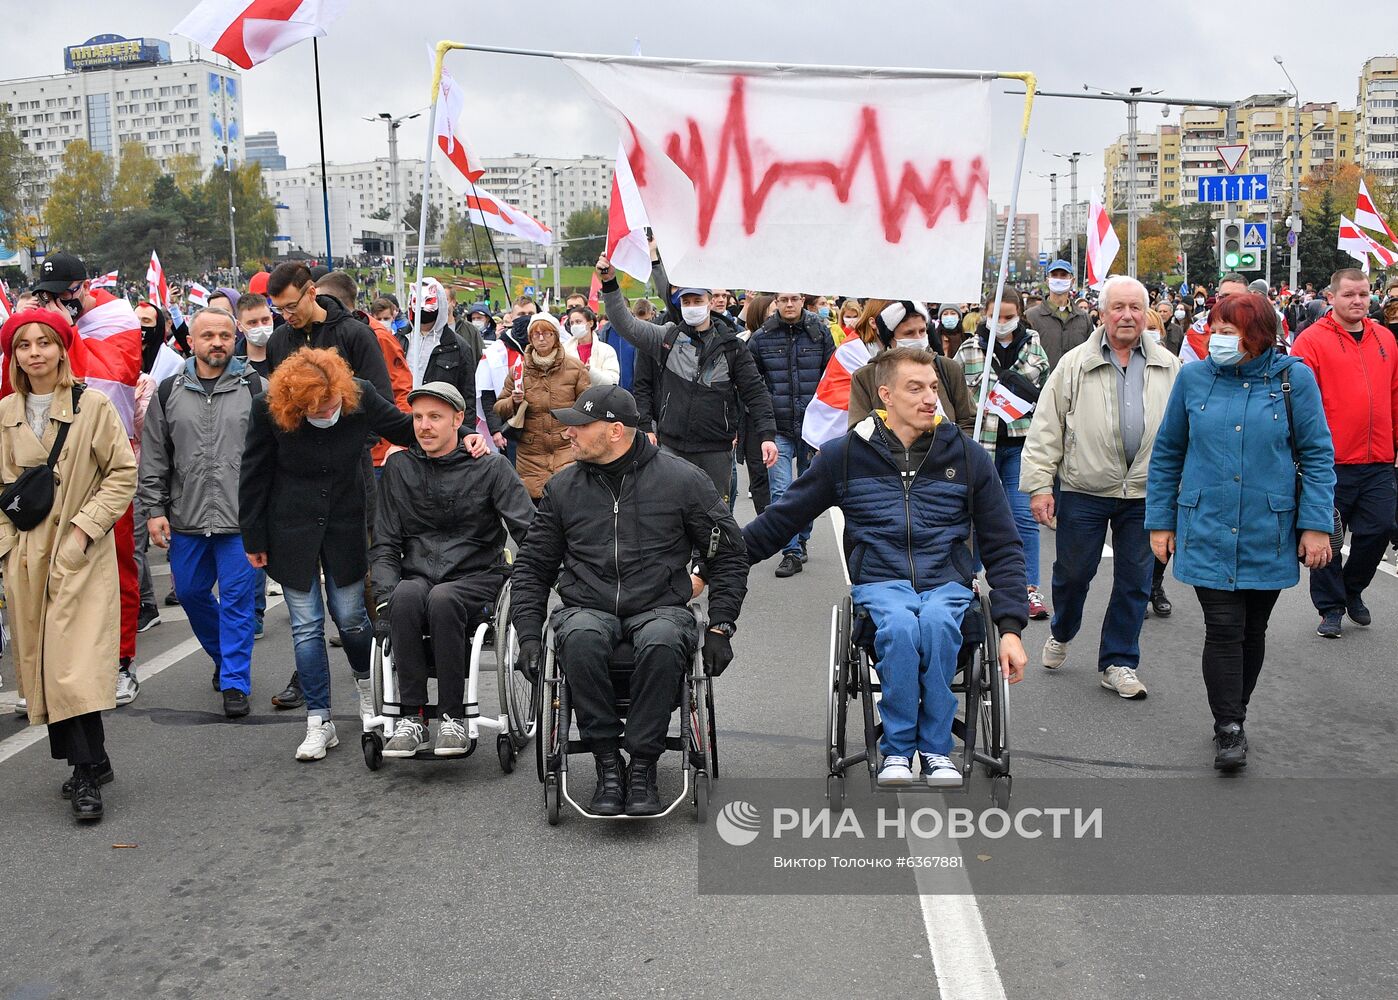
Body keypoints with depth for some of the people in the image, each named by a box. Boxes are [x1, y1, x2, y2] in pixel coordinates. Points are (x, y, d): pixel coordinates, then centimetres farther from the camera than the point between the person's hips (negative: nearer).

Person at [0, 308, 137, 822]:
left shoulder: (93, 405, -4)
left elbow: (123, 474, -5)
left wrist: (84, 527, -11)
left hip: (81, 554, -5)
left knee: (77, 661, -13)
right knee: (41, 663, 6)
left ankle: (86, 772, -6)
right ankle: (89, 764, 16)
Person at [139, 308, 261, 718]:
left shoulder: (254, 387, 0)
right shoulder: (169, 392, 7)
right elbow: (153, 458, 10)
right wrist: (154, 509, 3)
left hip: (241, 517, -3)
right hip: (186, 519, 4)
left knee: (237, 598, -2)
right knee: (190, 592, 14)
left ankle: (235, 682, 7)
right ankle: (223, 655, 37)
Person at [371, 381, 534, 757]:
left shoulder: (490, 466, 3)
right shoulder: (399, 468, 11)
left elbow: (531, 532, -5)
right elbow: (384, 544, 10)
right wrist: (387, 592, -8)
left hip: (476, 578, -2)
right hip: (417, 575, 2)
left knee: (442, 599, -36)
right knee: (405, 595, -34)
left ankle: (454, 716, -25)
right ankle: (412, 716, -27)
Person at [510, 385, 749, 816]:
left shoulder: (683, 479, 2)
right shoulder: (563, 487, 11)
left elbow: (728, 556, 9)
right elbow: (532, 566, 18)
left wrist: (720, 627, 0)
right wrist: (529, 634, 5)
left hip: (660, 606, -2)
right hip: (587, 607, 2)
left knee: (662, 643, -38)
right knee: (579, 639, -35)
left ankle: (642, 765, -24)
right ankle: (607, 764, -22)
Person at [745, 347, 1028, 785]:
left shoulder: (967, 457, 8)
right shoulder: (844, 454, 5)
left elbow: (1003, 547, 12)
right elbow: (779, 519, 12)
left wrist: (1011, 627, 1)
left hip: (947, 582, 1)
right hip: (879, 581, -1)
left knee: (935, 622, -35)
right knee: (899, 625, -36)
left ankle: (936, 748, -17)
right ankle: (897, 749, -17)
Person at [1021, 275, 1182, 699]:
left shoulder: (1169, 368, 7)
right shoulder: (1075, 365, 0)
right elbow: (1045, 430, -2)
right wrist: (1039, 484, -8)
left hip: (1144, 493, 2)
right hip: (1084, 492, -2)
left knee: (1134, 580, 7)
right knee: (1073, 571, 9)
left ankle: (1118, 662, 19)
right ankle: (1061, 633, 38)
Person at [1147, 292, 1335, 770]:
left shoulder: (1293, 378, -4)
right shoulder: (1193, 378, 0)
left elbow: (1317, 456, -1)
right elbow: (1166, 455, 8)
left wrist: (1316, 525, -7)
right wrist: (1160, 521, 6)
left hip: (1269, 534, 0)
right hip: (1207, 531, 0)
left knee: (1253, 629, 13)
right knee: (1223, 628, -7)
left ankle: (1234, 715, 31)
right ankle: (1228, 730, 3)